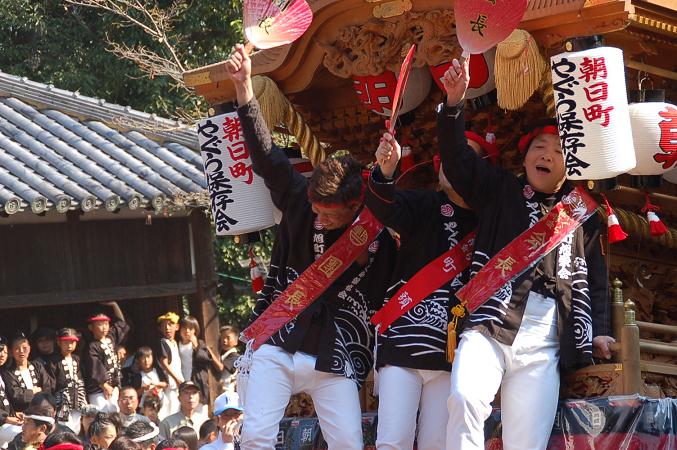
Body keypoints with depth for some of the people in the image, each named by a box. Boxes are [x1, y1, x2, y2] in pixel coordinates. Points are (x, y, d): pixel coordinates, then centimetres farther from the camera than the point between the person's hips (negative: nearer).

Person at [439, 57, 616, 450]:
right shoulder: (500, 191, 18)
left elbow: (596, 278, 23)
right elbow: (457, 160, 6)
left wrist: (599, 331, 9)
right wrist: (455, 102, -9)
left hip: (544, 345, 2)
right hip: (490, 327, -2)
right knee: (466, 398, -32)